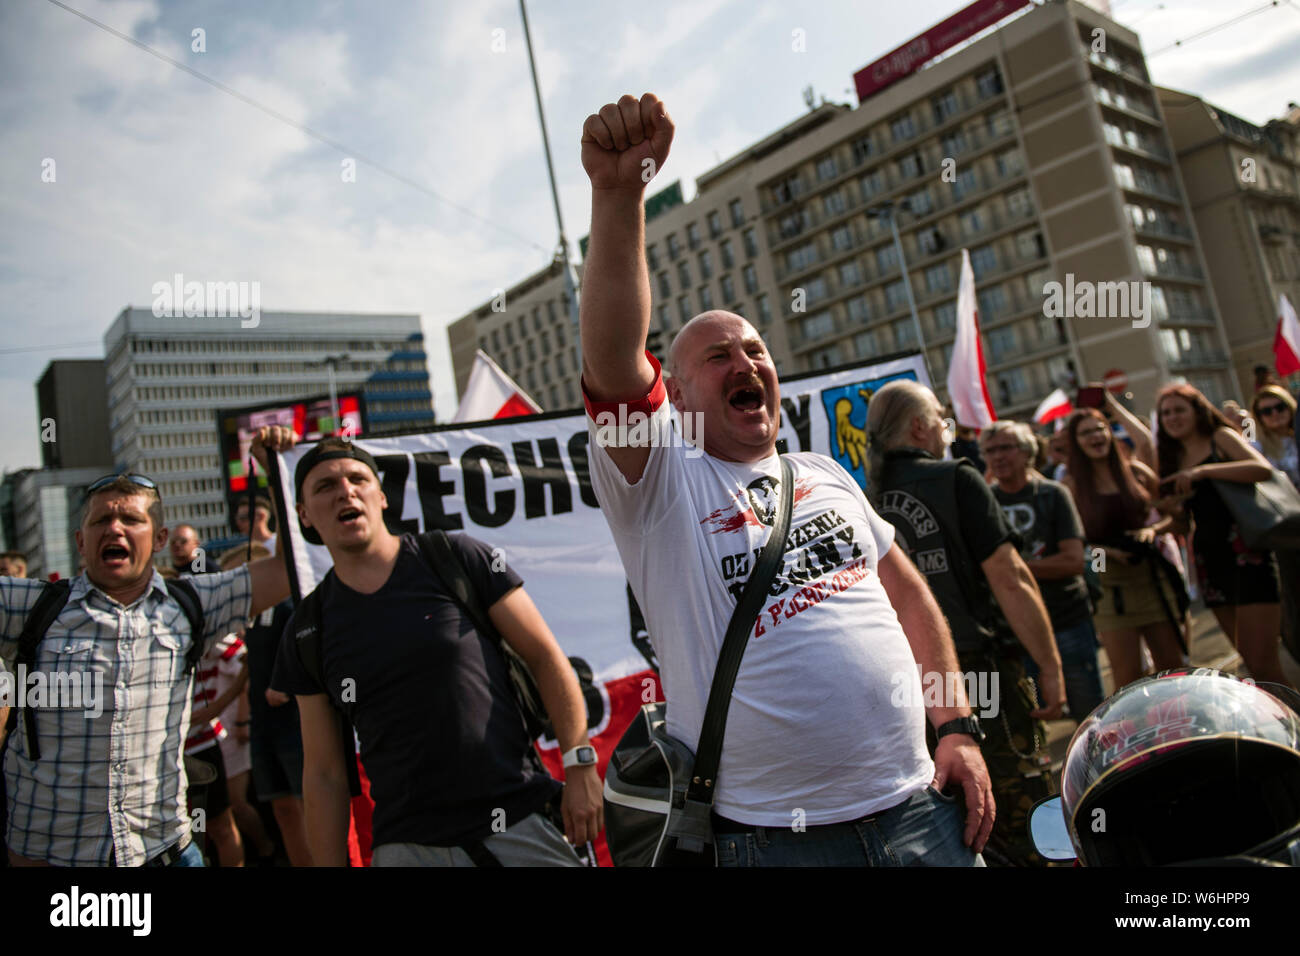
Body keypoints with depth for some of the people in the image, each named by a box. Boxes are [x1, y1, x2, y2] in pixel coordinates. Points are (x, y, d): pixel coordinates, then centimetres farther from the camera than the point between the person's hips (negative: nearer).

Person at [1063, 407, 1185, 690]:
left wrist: (1152, 529, -6)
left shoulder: (1135, 471, 4)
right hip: (1110, 587, -3)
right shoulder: (1073, 484, -3)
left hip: (1153, 577, 3)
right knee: (1128, 678, -3)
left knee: (1172, 666, 8)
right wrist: (1106, 551, -18)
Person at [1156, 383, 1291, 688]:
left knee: (1263, 665, -14)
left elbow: (1263, 468, -17)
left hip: (1246, 554, -6)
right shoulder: (1173, 457, 19)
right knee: (1252, 663, 8)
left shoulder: (1221, 437, 3)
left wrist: (1203, 470, -24)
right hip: (1209, 560, 6)